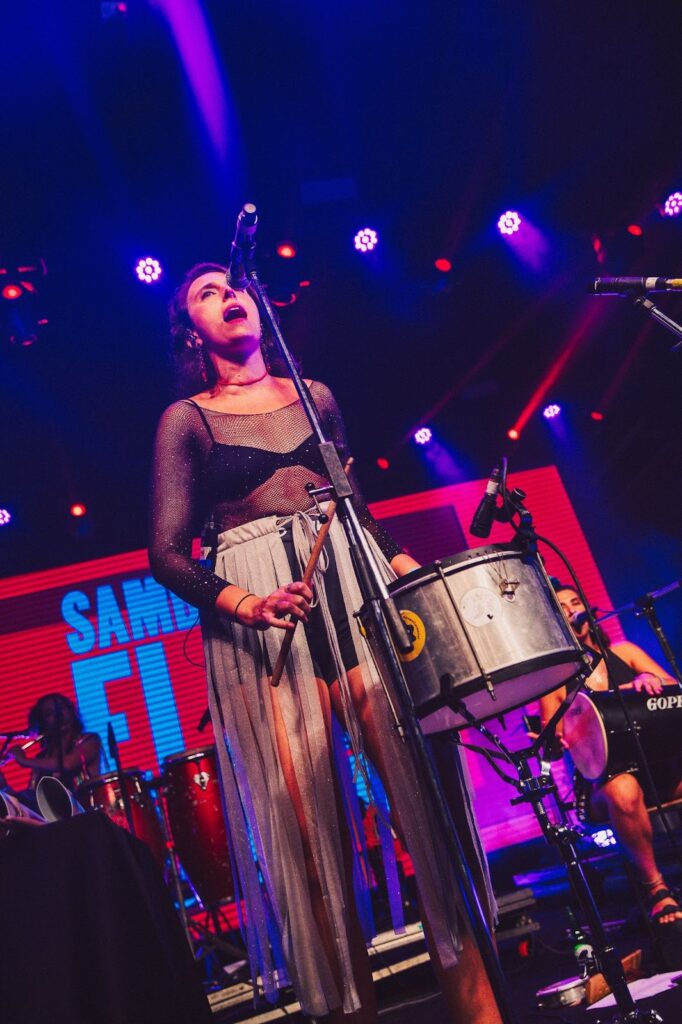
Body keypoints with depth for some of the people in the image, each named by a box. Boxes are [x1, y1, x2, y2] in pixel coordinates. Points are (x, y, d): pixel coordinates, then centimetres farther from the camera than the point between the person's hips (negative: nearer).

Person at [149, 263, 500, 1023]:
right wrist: (243, 604, -18)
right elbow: (167, 553, -1)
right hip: (259, 613, -2)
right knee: (305, 810, -4)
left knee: (416, 767, -4)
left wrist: (404, 566, 4)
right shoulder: (185, 419, 7)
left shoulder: (314, 395, 17)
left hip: (351, 580, 3)